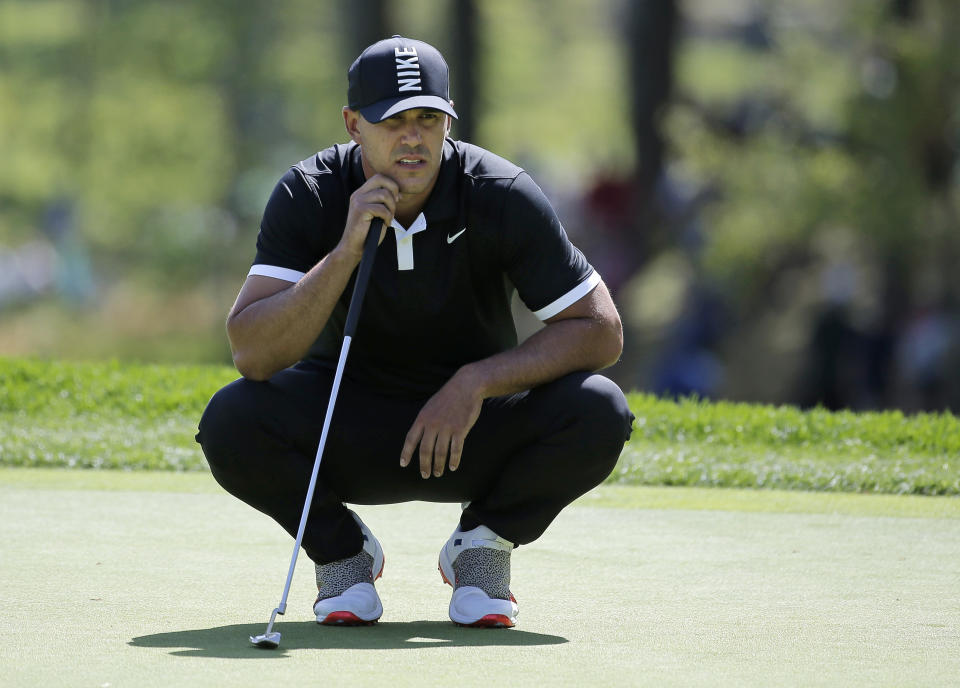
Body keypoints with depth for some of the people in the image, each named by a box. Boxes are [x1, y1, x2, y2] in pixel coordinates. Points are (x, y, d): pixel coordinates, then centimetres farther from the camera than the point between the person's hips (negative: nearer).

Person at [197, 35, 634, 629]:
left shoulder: (504, 196, -17)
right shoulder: (308, 196, -17)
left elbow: (602, 332, -17)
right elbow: (252, 354, -26)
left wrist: (477, 380, -28)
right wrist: (347, 252, -36)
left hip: (474, 434, 0)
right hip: (349, 436, 0)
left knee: (600, 414, -28)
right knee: (231, 422, -31)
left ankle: (484, 543, 0)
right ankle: (342, 550, -1)